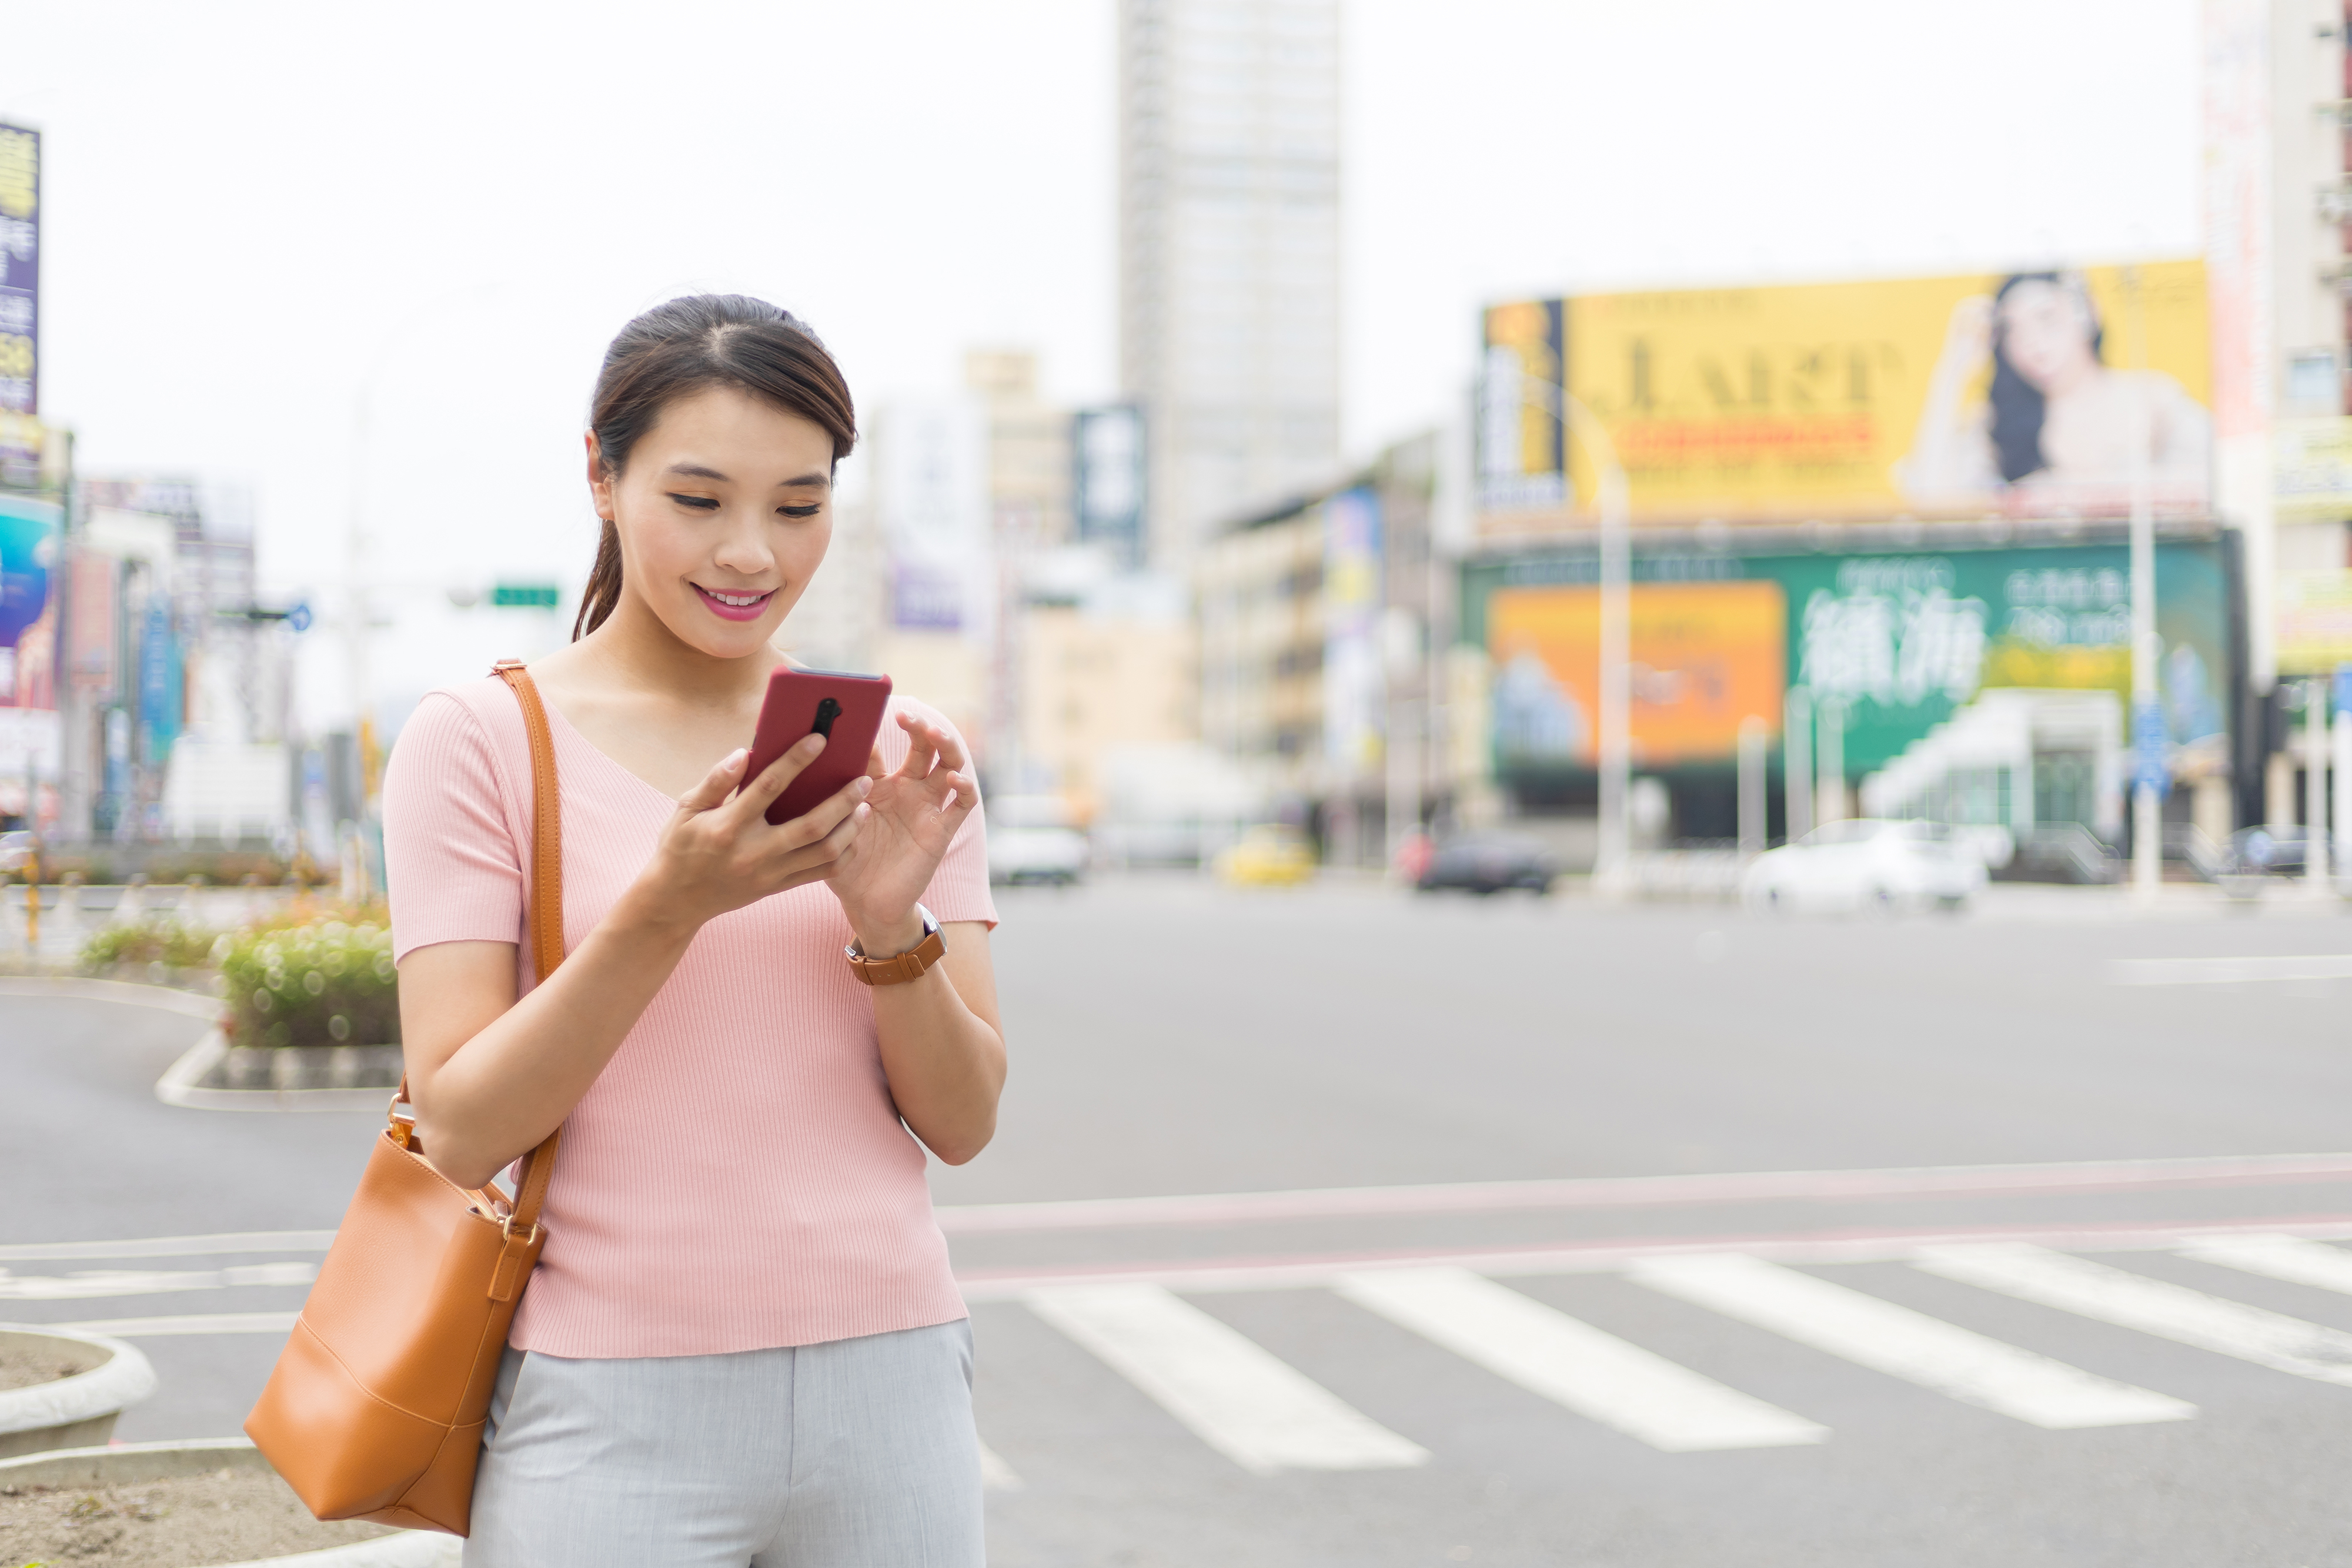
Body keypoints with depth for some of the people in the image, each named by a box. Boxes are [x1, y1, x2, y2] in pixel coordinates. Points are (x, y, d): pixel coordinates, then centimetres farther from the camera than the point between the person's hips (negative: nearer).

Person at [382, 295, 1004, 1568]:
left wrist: (892, 924, -14)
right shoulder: (481, 738, -2)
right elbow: (460, 1131, -9)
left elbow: (962, 1122, 4)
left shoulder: (895, 748, 7)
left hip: (887, 1386, 3)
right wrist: (667, 906, -20)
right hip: (615, 1414, -3)